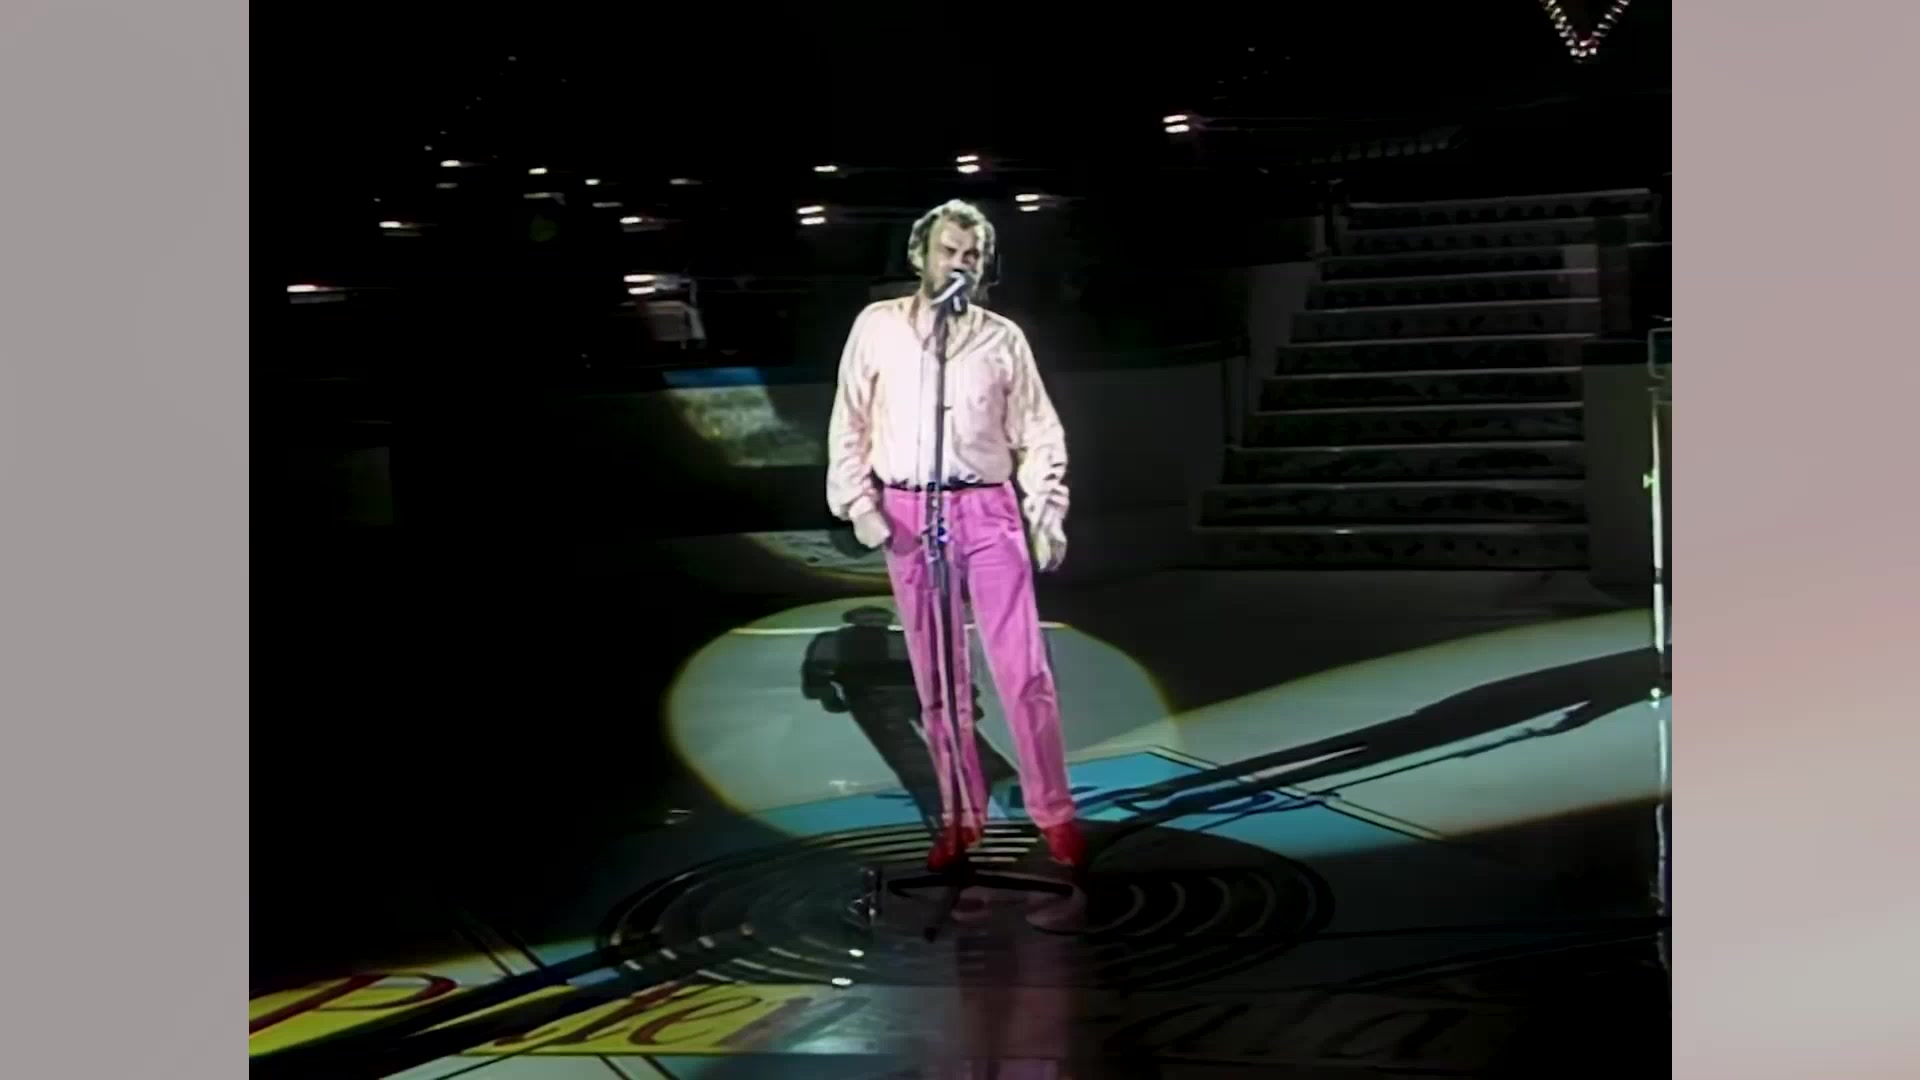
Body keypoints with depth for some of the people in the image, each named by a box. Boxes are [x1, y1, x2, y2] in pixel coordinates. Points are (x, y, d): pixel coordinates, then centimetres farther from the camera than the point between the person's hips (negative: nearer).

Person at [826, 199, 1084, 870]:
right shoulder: (877, 326, 2)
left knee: (1023, 669, -3)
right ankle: (960, 815, 19)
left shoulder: (1002, 338, 3)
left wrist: (1046, 514, -4)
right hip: (907, 515, 1)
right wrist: (858, 501, -5)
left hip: (987, 511, 0)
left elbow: (1039, 433, 5)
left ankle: (1054, 813, 8)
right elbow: (849, 424, 6)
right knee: (935, 678, 8)